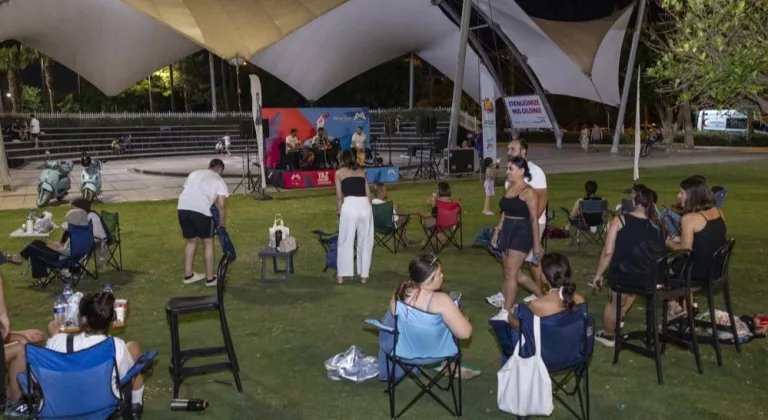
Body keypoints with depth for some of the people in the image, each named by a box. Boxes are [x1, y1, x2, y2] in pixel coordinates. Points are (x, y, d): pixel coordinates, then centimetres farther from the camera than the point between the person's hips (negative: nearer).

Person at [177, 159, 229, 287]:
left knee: (191, 241, 23)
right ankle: (210, 278, 16)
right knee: (208, 242, 11)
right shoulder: (219, 180, 13)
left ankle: (188, 275, 31)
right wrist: (222, 222, 18)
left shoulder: (194, 173, 29)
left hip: (182, 208, 6)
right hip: (201, 210, -5)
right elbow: (221, 205, 6)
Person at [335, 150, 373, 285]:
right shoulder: (361, 171, 22)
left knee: (346, 242, 5)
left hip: (350, 205, -3)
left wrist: (338, 210, 23)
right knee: (365, 242, 11)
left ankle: (341, 276, 9)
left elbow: (339, 196, 11)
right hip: (365, 205, 3)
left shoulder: (339, 172, 14)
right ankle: (364, 275, 15)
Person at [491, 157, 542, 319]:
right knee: (515, 274, 14)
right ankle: (542, 295, 33)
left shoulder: (528, 192, -12)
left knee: (510, 274, -7)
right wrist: (497, 231, 17)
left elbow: (534, 219, -13)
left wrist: (537, 243, -14)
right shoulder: (509, 188, 10)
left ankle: (505, 313, 1)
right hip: (507, 231, 8)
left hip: (522, 233, -8)